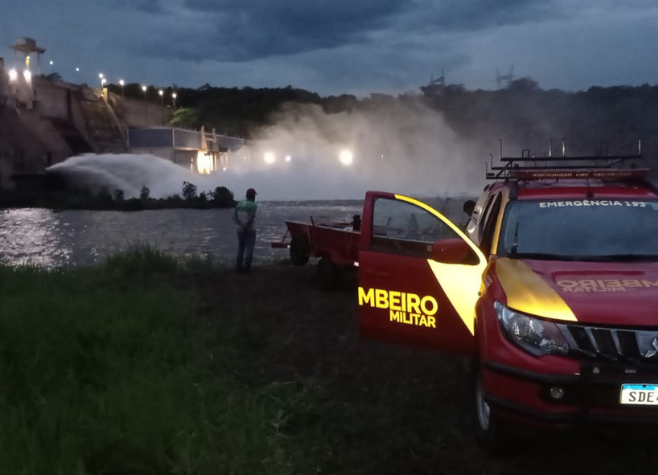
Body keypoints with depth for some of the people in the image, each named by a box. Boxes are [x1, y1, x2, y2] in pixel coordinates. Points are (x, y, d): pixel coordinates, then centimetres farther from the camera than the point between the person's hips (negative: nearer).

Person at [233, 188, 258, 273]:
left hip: (240, 230, 6)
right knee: (249, 249, 0)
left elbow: (234, 216, -1)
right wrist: (246, 227, -14)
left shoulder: (240, 204, 7)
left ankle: (239, 267, 12)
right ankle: (246, 268, -4)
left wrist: (241, 225, -10)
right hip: (250, 230, -6)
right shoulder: (253, 205, -12)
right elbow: (251, 218, -23)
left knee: (241, 249, 13)